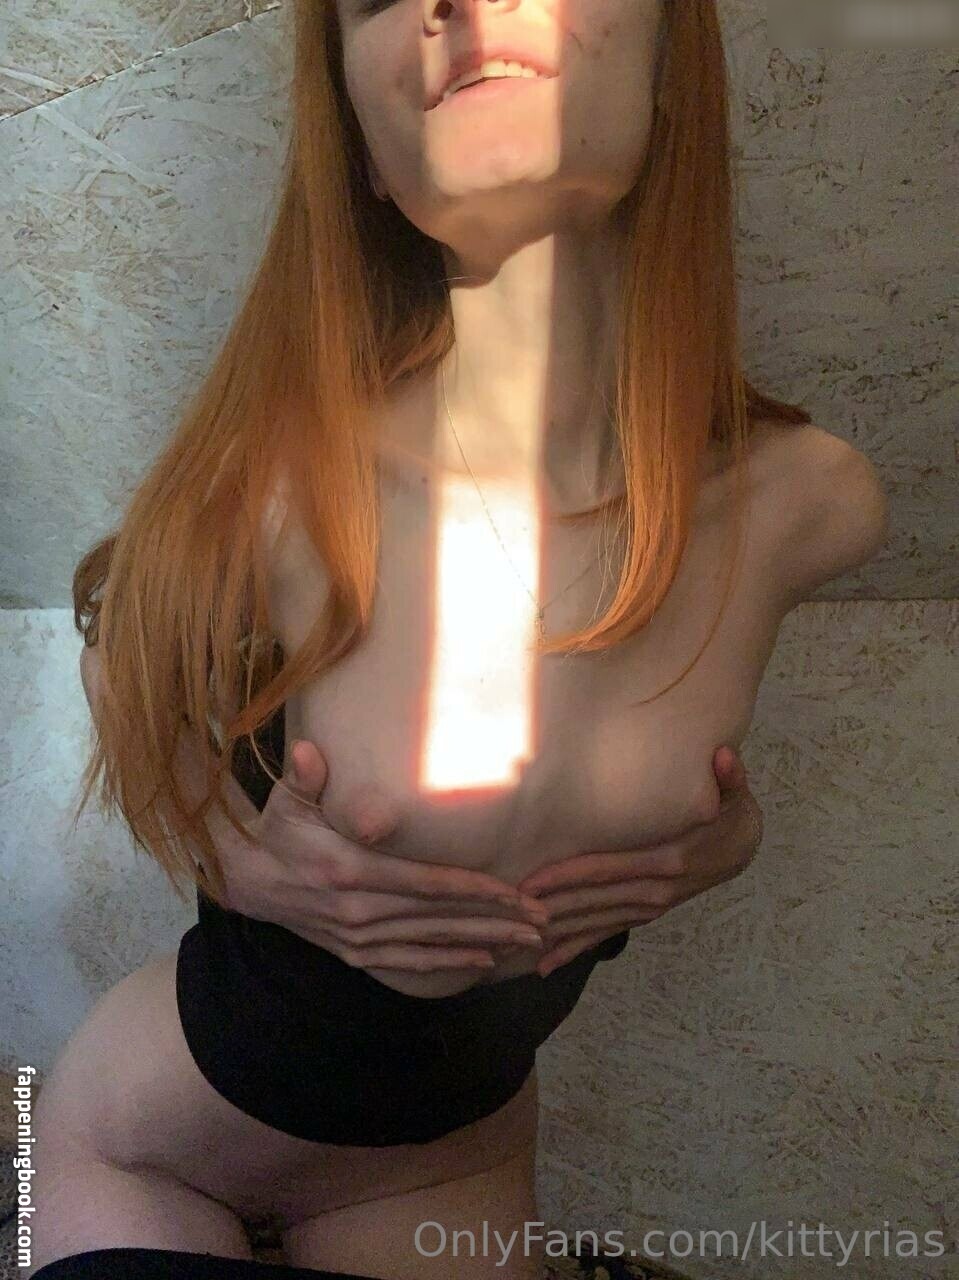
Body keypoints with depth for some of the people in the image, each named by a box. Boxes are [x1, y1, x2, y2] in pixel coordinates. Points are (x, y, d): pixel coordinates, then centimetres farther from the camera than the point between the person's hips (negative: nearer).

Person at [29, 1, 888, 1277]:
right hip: (223, 1066, -2)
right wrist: (234, 859, -25)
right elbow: (128, 646, -7)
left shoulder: (809, 503, -22)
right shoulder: (276, 487, -29)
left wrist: (709, 847, -17)